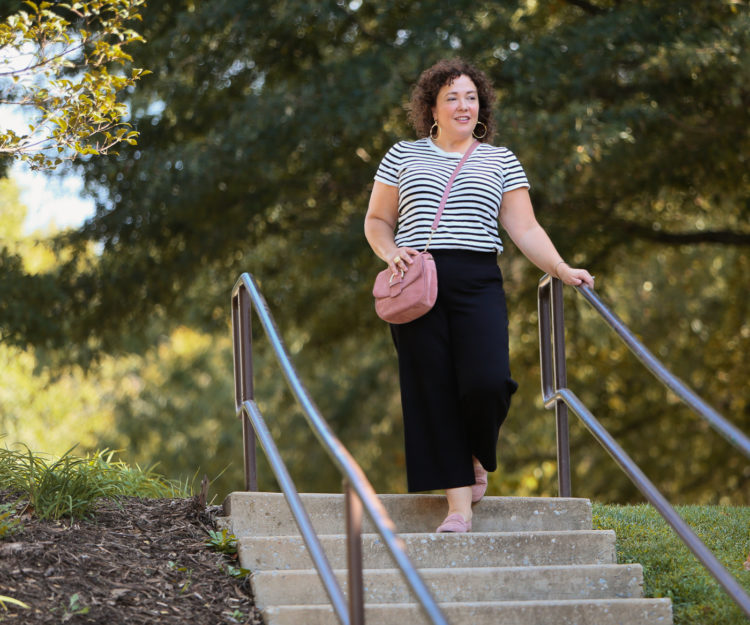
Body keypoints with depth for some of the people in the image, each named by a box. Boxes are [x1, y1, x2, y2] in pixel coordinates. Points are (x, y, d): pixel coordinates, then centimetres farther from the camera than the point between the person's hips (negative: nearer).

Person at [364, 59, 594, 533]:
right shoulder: (402, 156, 14)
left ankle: (477, 459, 15)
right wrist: (390, 251, -4)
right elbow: (376, 220, 17)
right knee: (434, 391, -5)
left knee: (486, 382, -18)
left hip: (478, 282, 0)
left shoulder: (501, 161, 14)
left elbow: (525, 228, 8)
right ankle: (459, 501, 0)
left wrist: (562, 269, -5)